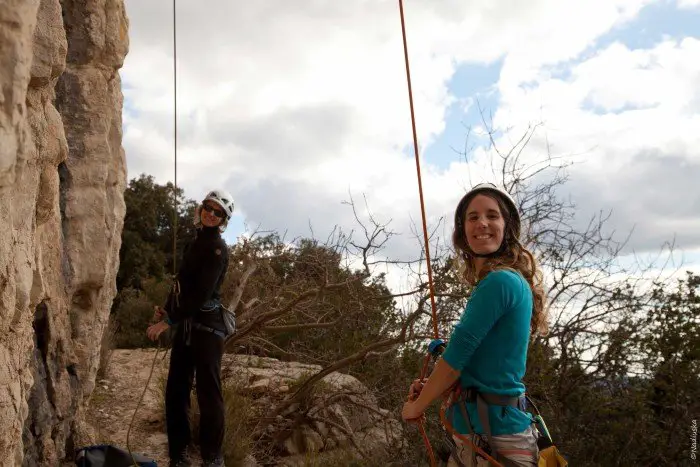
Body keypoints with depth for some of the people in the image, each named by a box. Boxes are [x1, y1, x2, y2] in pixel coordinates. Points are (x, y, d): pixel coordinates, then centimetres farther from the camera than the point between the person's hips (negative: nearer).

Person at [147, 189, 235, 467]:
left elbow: (201, 293, -18)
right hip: (186, 325, 8)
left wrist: (169, 321, -19)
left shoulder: (217, 247, -10)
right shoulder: (196, 243, 15)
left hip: (206, 326, -8)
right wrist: (167, 309, 3)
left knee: (208, 393, -3)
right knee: (176, 391, 8)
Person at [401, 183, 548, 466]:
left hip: (493, 438, -9)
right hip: (480, 433, 9)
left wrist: (417, 405, -3)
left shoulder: (499, 281, -18)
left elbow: (457, 353, -16)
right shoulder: (512, 281, 11)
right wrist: (432, 389, 5)